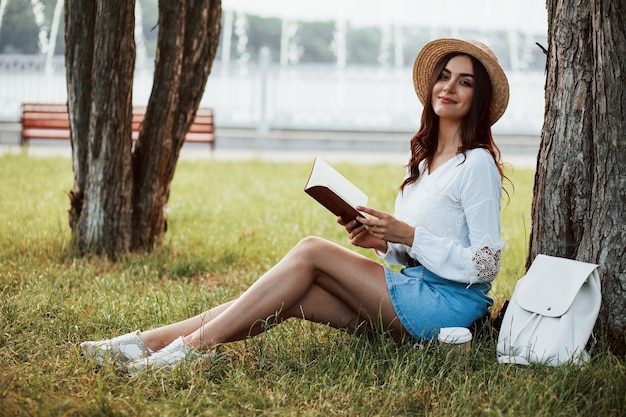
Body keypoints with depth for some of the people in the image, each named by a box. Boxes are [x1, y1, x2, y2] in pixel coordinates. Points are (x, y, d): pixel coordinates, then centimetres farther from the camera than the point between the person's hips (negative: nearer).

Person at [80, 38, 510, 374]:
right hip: (413, 294, 7)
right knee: (292, 297, -11)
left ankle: (191, 347, -19)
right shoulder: (424, 160, 17)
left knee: (311, 251, -18)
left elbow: (483, 265, -13)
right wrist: (381, 241, -1)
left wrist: (407, 235, -16)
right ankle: (148, 342, -15)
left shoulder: (477, 164, -8)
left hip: (449, 303, -7)